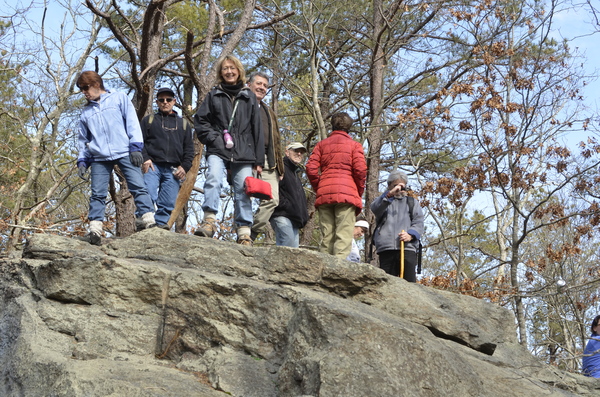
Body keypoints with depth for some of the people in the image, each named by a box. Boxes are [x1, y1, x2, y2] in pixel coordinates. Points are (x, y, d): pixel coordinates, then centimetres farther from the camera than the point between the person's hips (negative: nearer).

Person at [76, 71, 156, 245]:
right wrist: (82, 161, 13)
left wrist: (135, 146, -8)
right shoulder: (86, 111, 22)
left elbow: (132, 122, 3)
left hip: (124, 153, -3)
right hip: (99, 158, 4)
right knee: (97, 194, -4)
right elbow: (84, 139, 25)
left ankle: (149, 222, -17)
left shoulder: (119, 98, 11)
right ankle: (95, 229, -6)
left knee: (138, 187, -13)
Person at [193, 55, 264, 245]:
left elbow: (257, 130, 13)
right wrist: (213, 138, -6)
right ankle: (209, 220, -29)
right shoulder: (214, 95, 13)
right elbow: (200, 120, 12)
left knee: (243, 192, -2)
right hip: (218, 151, -1)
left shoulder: (249, 97, 15)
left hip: (243, 154, 1)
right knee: (213, 180, -27)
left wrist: (259, 160, 8)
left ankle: (244, 232, 3)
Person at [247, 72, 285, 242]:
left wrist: (279, 166, 18)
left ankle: (252, 235, -7)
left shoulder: (268, 112, 32)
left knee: (272, 199, -9)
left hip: (268, 162, 6)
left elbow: (276, 140, 29)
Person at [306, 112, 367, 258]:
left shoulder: (321, 144, 16)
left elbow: (311, 168, 3)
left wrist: (318, 188, 13)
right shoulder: (354, 145, 8)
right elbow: (360, 170, -4)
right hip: (347, 194, -3)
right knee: (344, 236, -8)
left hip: (324, 195, 3)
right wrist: (359, 193, 7)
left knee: (326, 236, 4)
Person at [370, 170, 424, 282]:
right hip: (386, 248, 0)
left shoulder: (413, 202, 27)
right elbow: (375, 209, -2)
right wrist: (390, 194, -18)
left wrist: (410, 235, -10)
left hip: (408, 247, 0)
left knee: (409, 281, -14)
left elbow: (419, 222, 12)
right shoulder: (384, 201, 23)